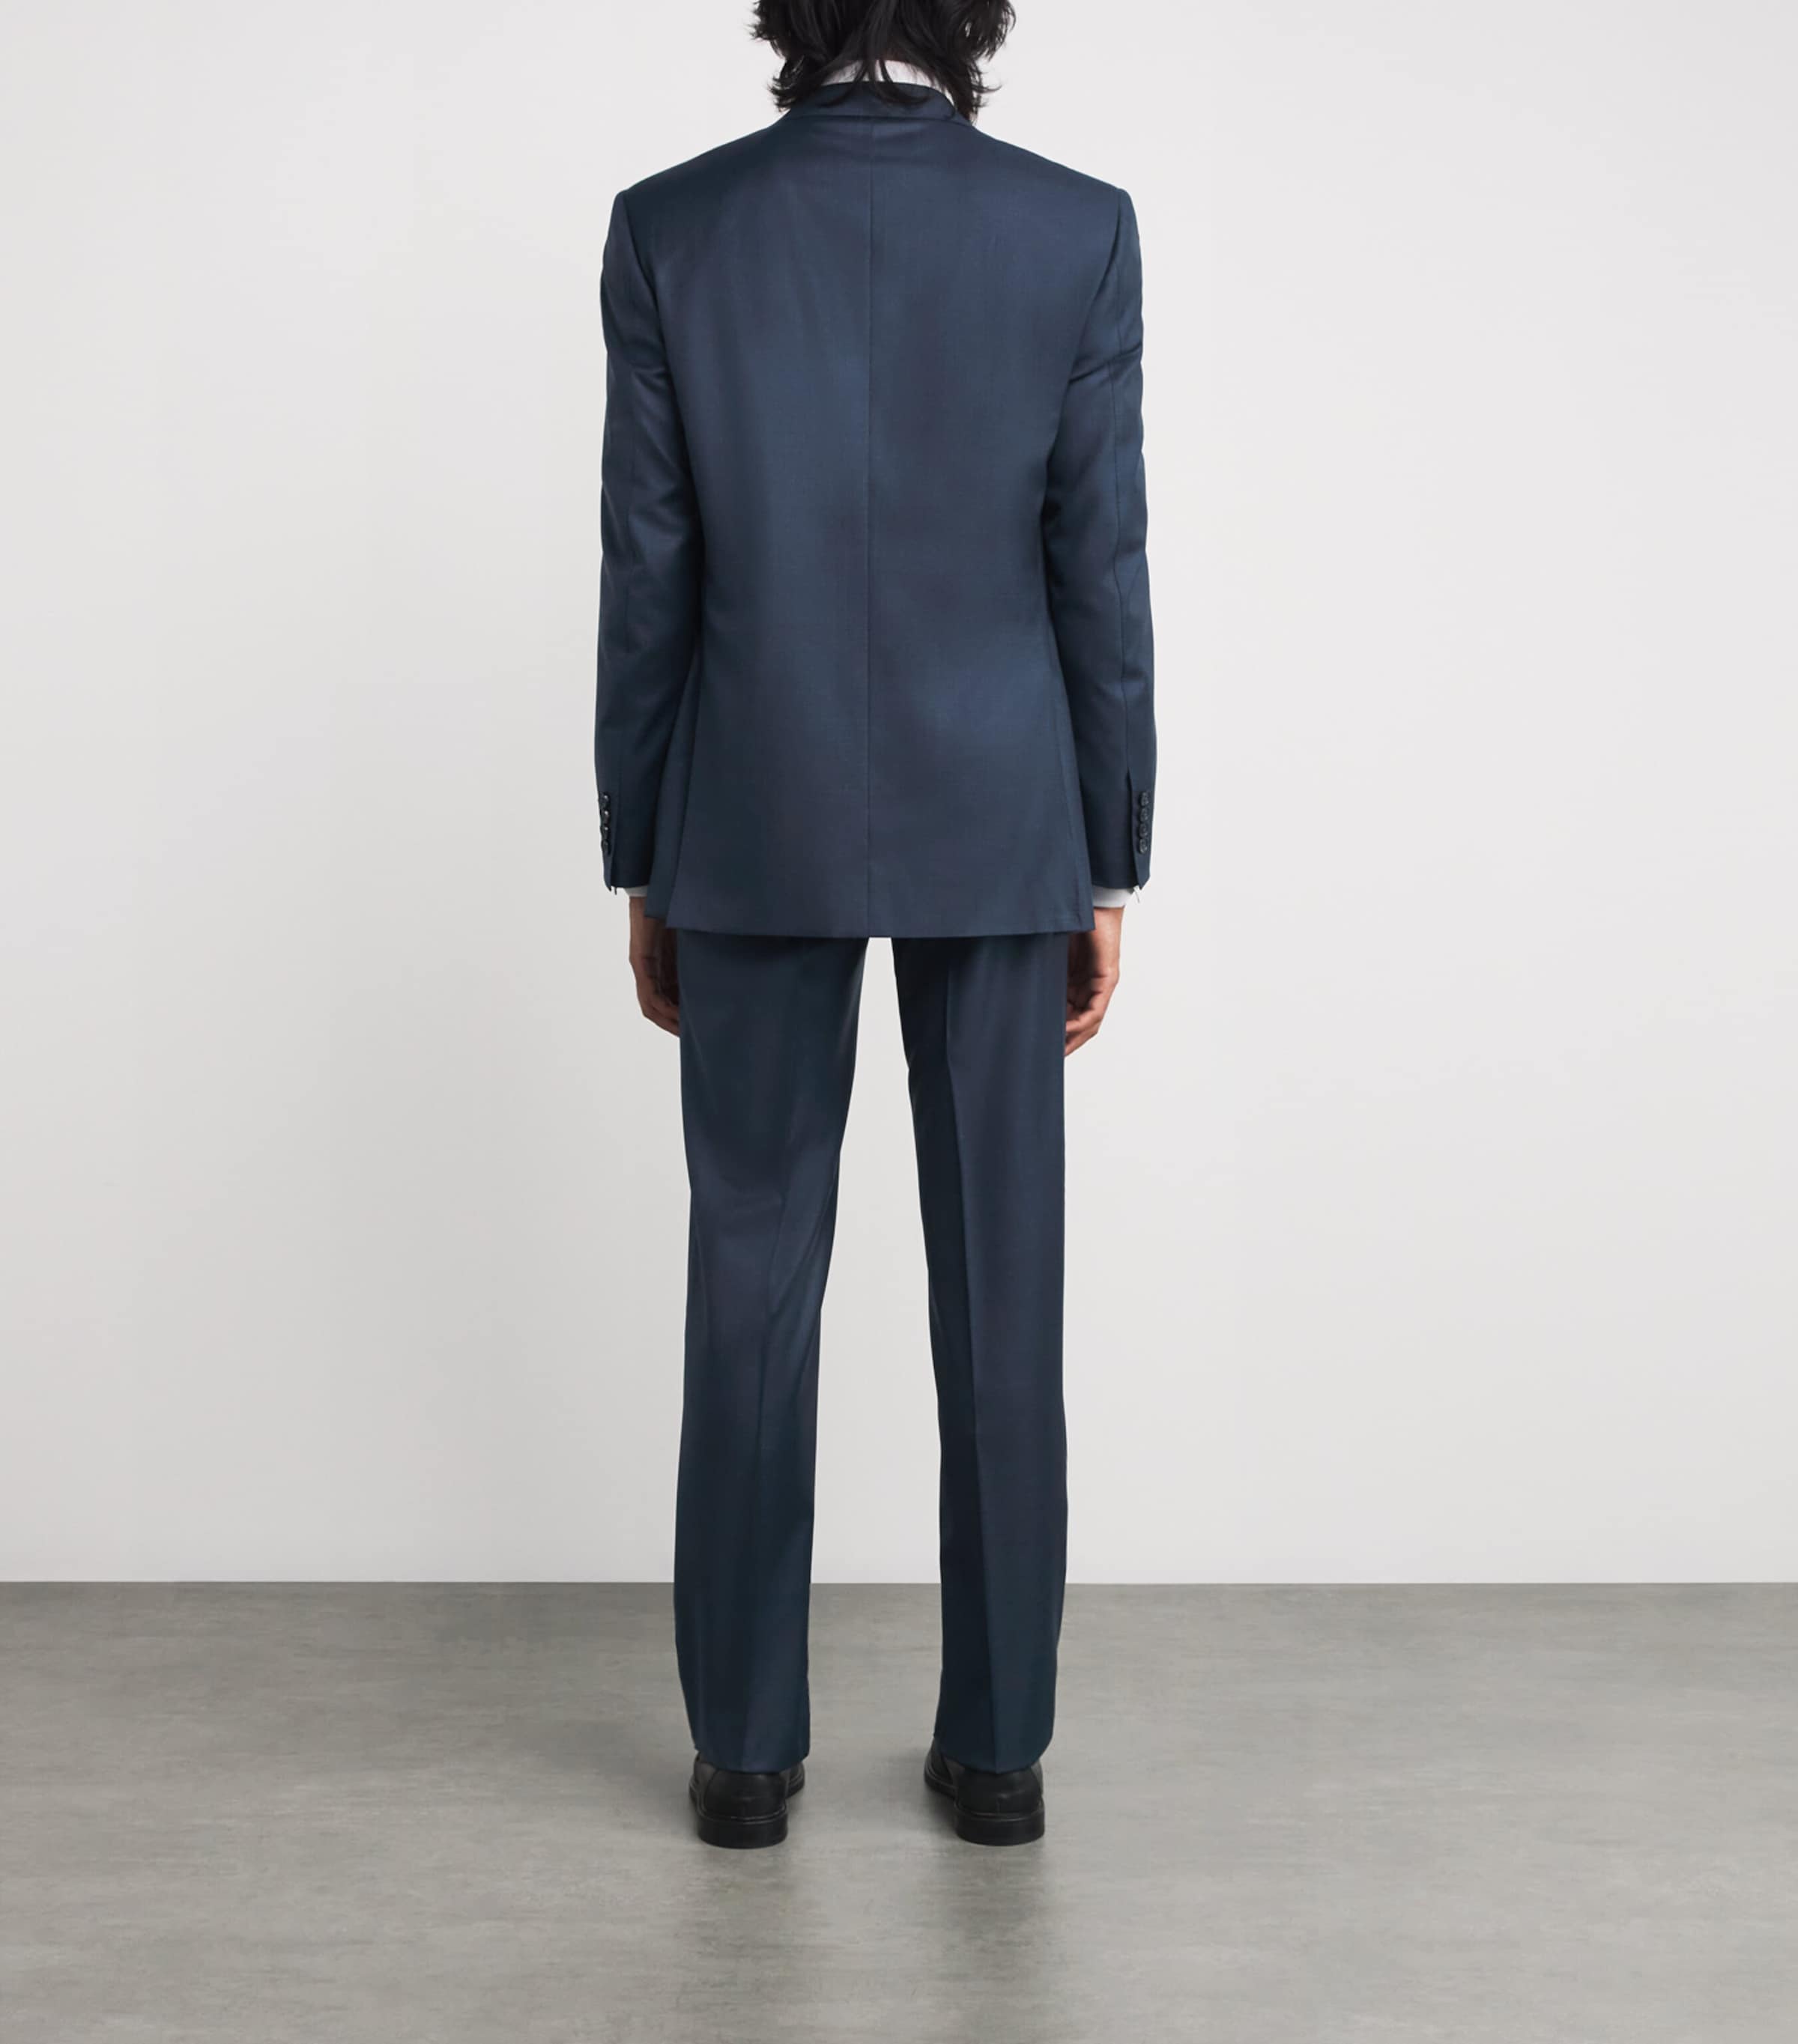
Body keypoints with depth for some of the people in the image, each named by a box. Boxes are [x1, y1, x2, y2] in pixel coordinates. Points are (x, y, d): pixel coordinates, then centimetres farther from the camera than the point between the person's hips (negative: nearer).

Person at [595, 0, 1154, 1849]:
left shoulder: (670, 228, -3)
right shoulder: (1078, 231, -3)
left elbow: (647, 581, -2)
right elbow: (1102, 580, -3)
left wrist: (642, 867, 6)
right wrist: (1108, 872, 5)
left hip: (758, 830, 0)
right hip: (996, 826, 0)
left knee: (753, 1283, 8)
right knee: (999, 1286, 7)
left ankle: (746, 1747, 16)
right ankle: (996, 1743, 17)